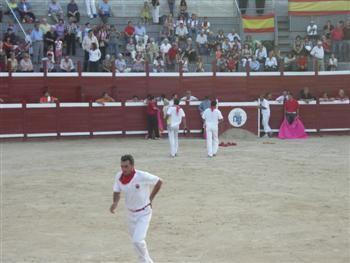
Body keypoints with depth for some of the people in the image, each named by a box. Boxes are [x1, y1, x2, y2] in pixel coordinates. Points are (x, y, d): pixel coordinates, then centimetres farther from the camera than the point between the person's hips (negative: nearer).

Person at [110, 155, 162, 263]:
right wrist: (115, 203, -20)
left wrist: (150, 199, -5)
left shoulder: (143, 176, -25)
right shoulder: (119, 176, -11)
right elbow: (117, 192, 2)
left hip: (144, 213, -6)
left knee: (137, 240, -19)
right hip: (131, 213, 6)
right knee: (136, 240, 18)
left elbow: (159, 182, -11)